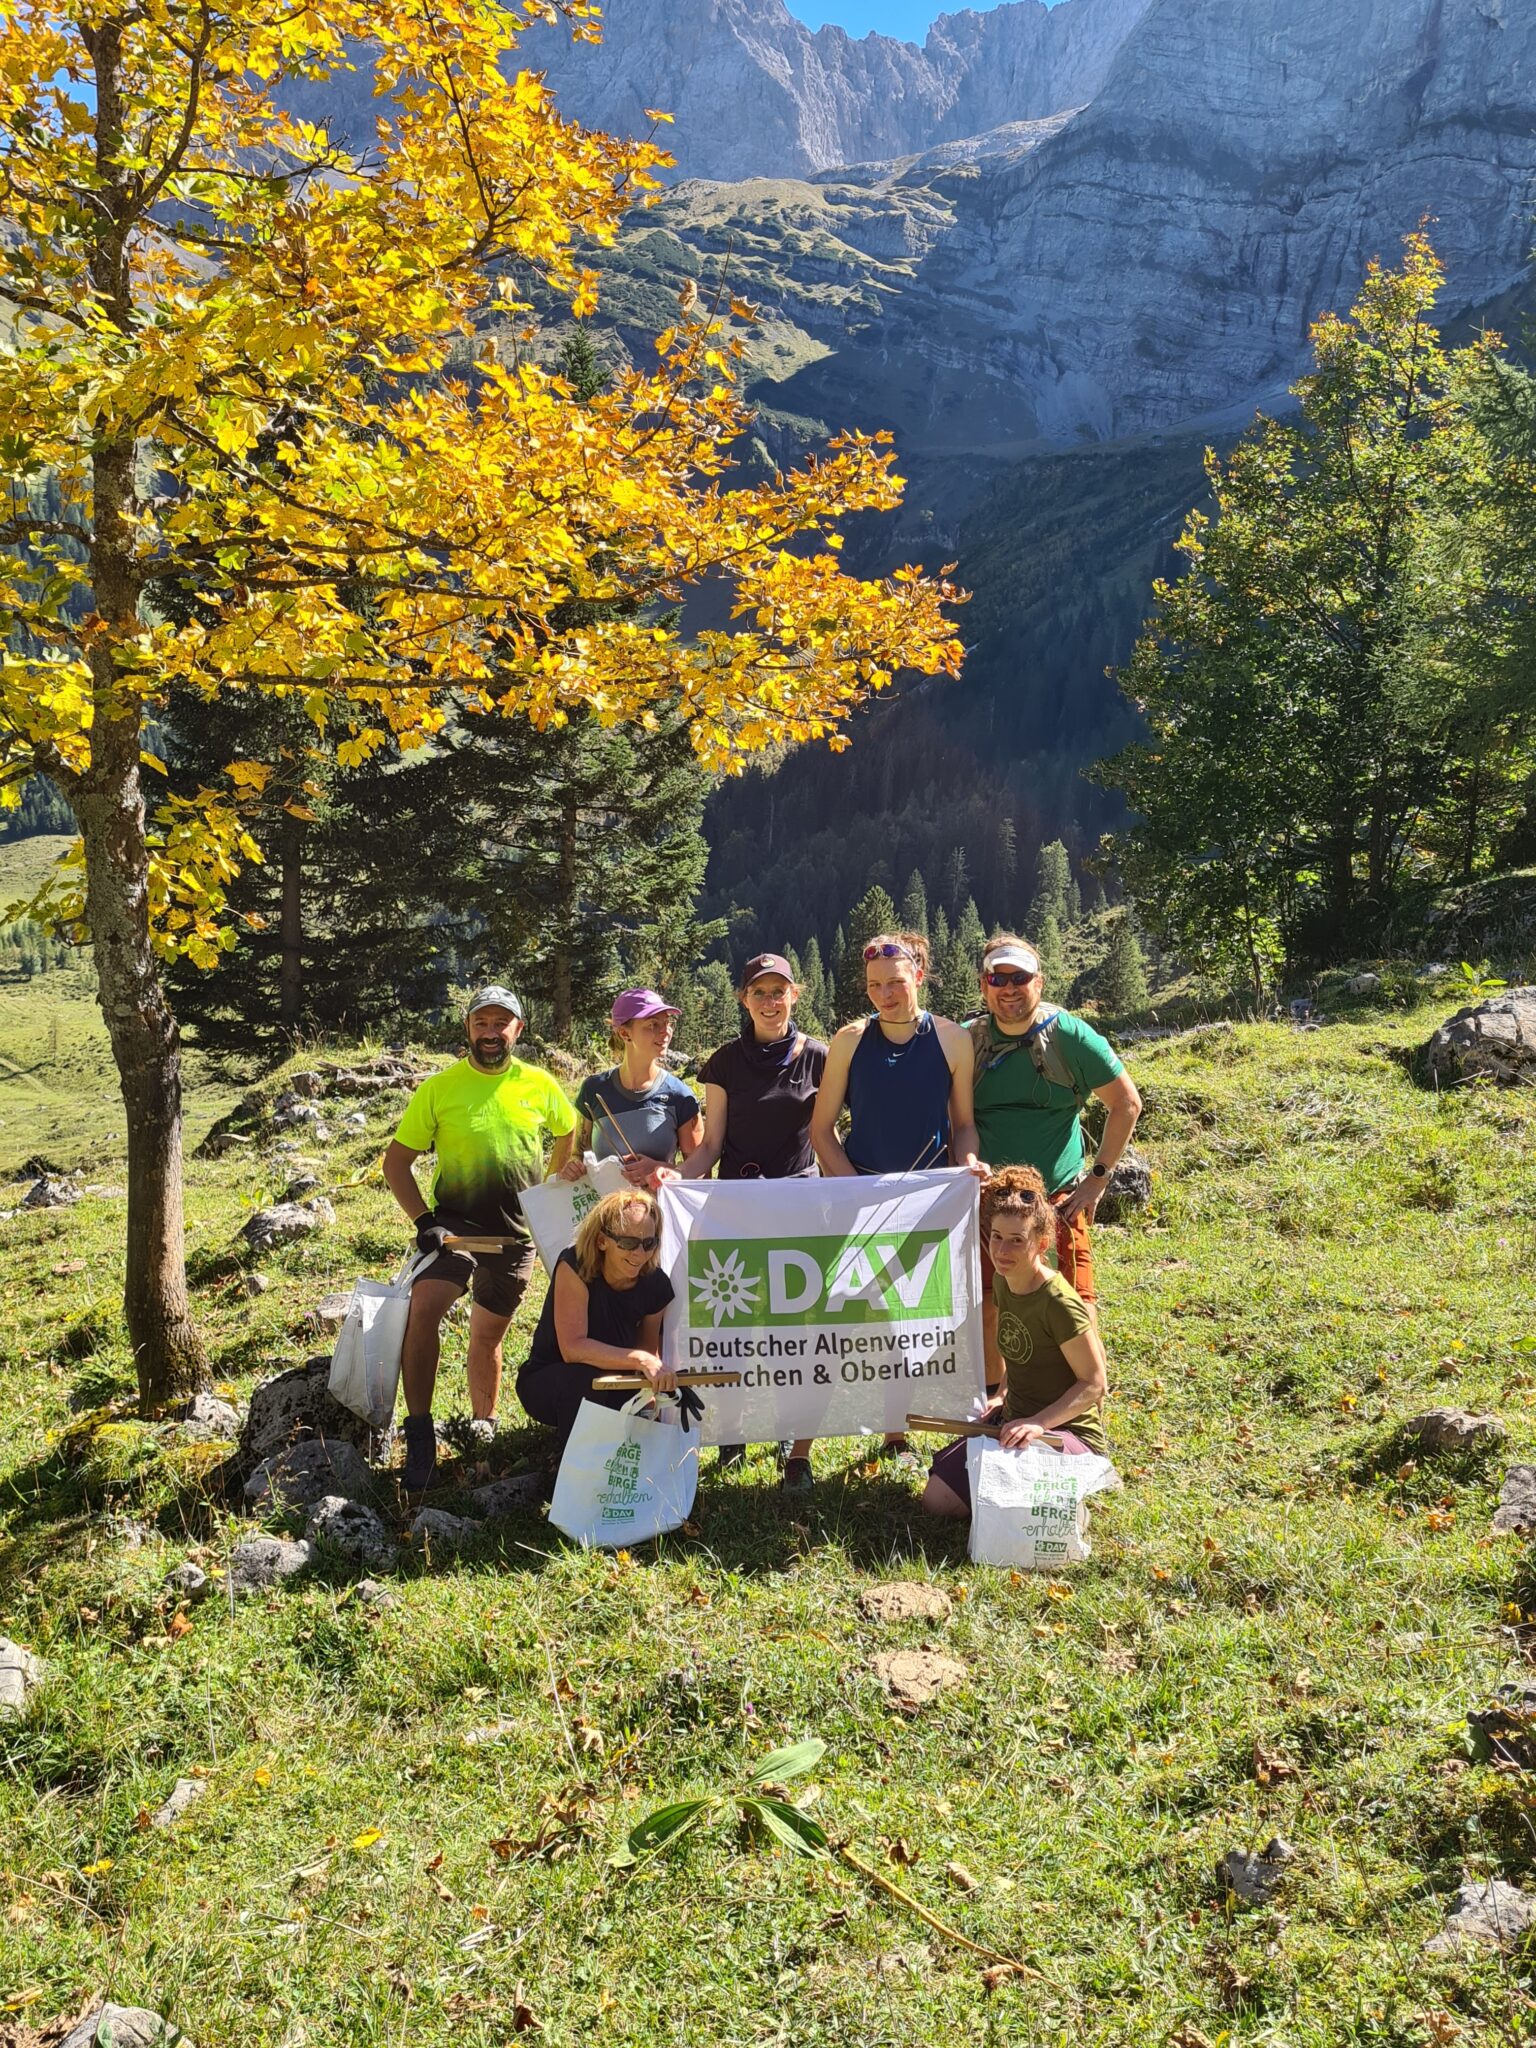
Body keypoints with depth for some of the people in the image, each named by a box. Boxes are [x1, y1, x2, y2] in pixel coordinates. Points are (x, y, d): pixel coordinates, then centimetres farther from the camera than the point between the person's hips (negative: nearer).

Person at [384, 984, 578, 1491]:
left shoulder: (539, 1085, 1)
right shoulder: (439, 1087, -5)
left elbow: (569, 1138, 19)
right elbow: (396, 1160, -2)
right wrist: (424, 1219, -14)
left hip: (516, 1234, 2)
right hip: (454, 1222, -2)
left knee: (489, 1333, 16)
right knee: (424, 1306, -27)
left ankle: (483, 1424, 38)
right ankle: (419, 1434, -20)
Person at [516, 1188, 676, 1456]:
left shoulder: (655, 1284, -11)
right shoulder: (575, 1267, -26)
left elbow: (648, 1348, 0)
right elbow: (573, 1347, -33)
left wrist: (655, 1383, -22)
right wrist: (640, 1360, -43)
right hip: (546, 1383, -5)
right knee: (590, 1380, -36)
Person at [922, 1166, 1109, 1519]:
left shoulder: (1059, 1304, -23)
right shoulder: (1002, 1281, 3)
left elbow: (1095, 1384, -19)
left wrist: (1039, 1422, -28)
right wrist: (1003, 1397, 8)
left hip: (1069, 1432, -8)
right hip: (1015, 1423, 8)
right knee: (936, 1500, -4)